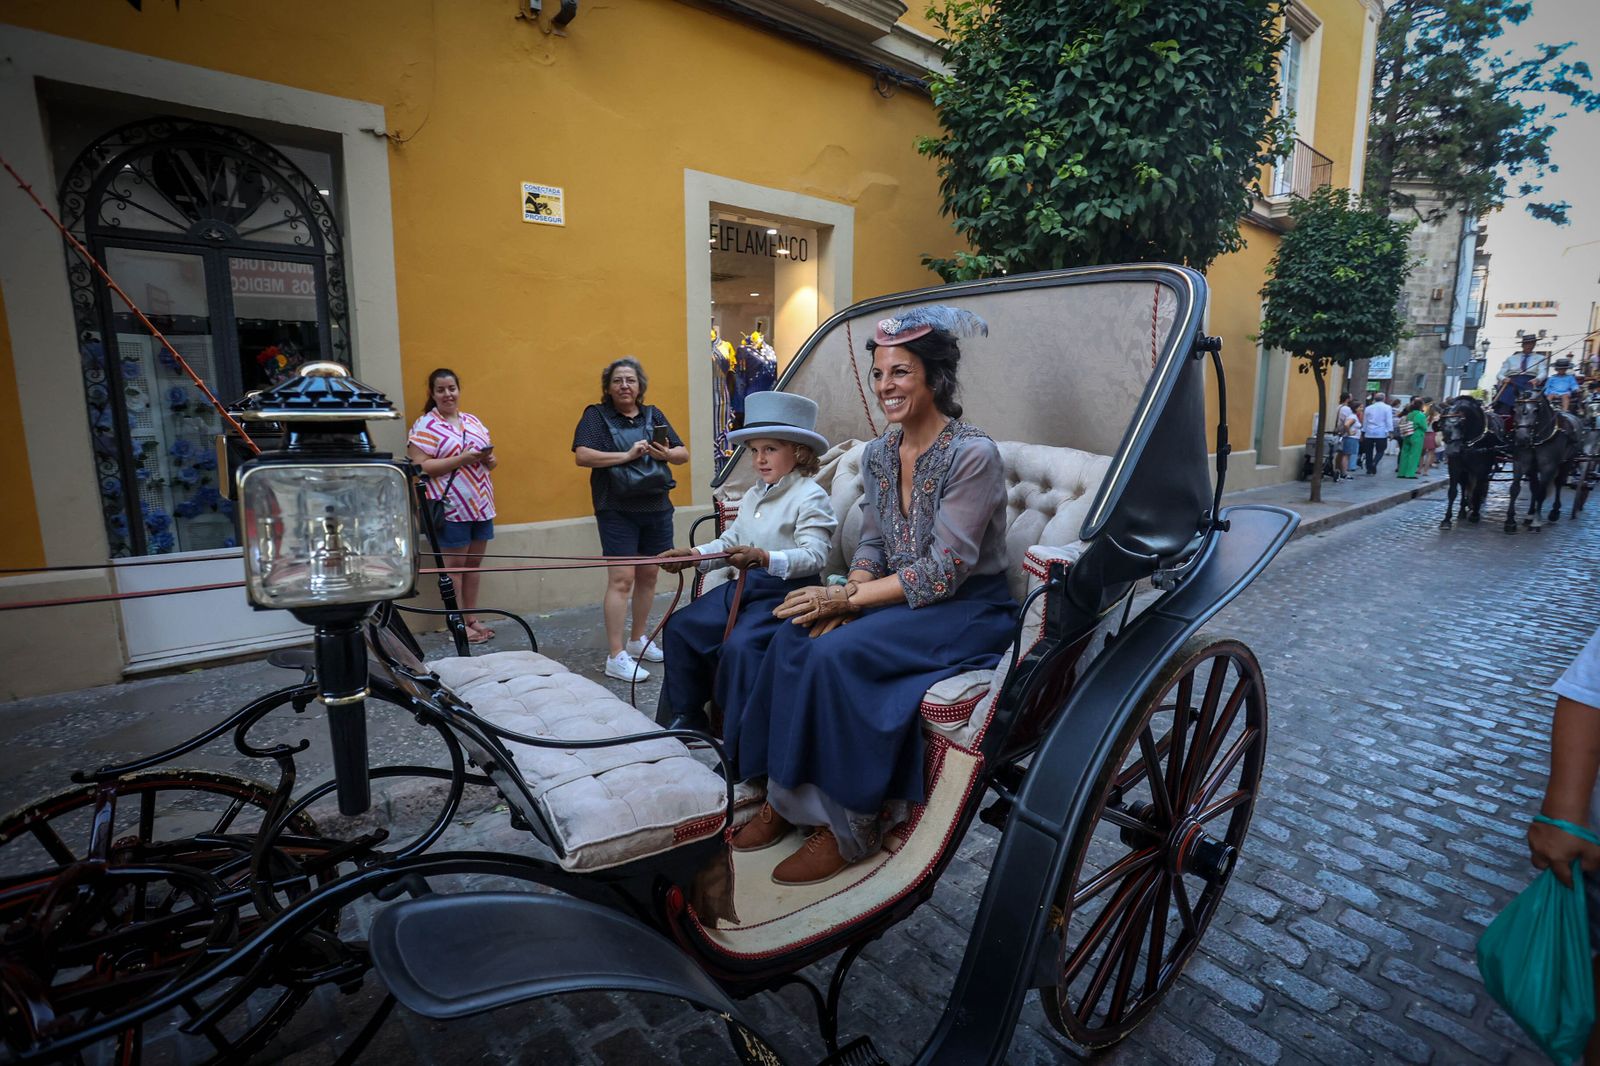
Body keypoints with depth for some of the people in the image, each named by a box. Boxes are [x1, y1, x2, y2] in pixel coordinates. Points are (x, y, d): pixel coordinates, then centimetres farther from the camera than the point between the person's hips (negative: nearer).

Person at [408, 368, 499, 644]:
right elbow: (420, 467, -14)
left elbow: (491, 460, 19)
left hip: (480, 505, 6)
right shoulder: (424, 426, -5)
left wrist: (488, 459, -5)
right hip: (450, 507, -6)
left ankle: (472, 618, 22)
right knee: (454, 565, 1)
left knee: (473, 563, 12)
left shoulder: (473, 421, 14)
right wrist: (461, 459, -20)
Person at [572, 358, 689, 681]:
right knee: (621, 579, -10)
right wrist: (626, 455, -17)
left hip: (657, 508, 5)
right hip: (617, 511, -5)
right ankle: (615, 657, -5)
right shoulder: (596, 415, 1)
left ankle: (638, 640, 28)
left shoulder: (653, 415, 13)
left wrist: (666, 454, -11)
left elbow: (684, 454, 11)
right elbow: (581, 456, -13)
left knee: (648, 575, 11)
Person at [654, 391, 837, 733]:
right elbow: (731, 540, 22)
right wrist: (695, 555, 5)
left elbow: (815, 556, -23)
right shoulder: (753, 496, 17)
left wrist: (765, 558, -38)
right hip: (745, 585, 9)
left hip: (786, 590, -9)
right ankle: (685, 717, 18)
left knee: (740, 644, -31)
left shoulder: (811, 496, -12)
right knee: (680, 626, 5)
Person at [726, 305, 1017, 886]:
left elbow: (944, 571, -21)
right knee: (794, 637, -18)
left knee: (837, 653, -28)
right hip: (902, 597, 7)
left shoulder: (972, 454, -18)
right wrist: (848, 594, -11)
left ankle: (846, 823, -10)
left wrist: (848, 598, -20)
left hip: (970, 609, -6)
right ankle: (786, 796, -5)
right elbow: (872, 544, 10)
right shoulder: (878, 454, 5)